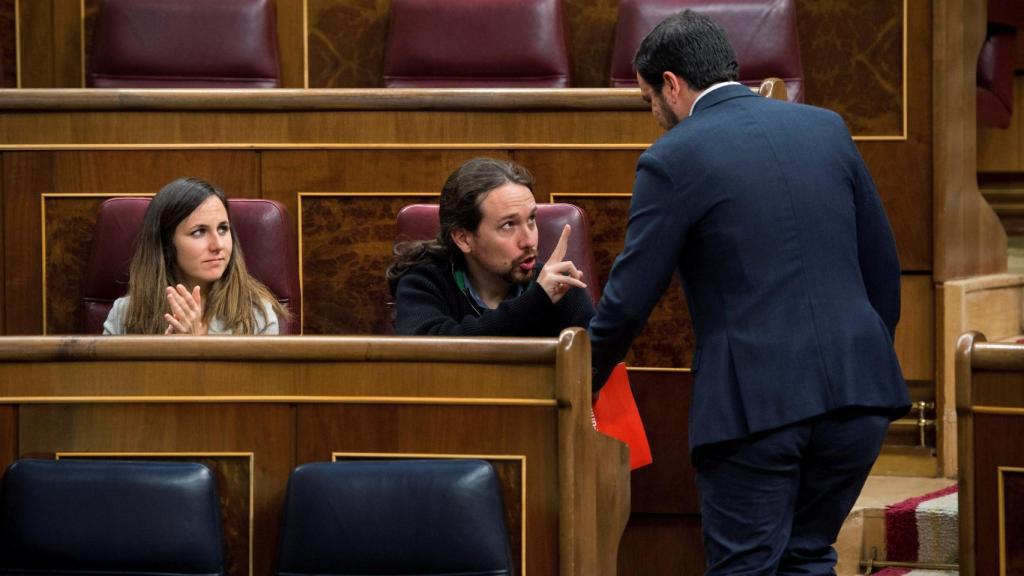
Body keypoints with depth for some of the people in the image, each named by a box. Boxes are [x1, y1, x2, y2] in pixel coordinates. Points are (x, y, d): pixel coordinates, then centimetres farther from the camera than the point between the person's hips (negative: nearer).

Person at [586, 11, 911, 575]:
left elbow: (629, 299, -2)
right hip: (857, 386, 5)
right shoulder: (826, 128, 11)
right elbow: (883, 267, 14)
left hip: (756, 402, -5)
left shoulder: (673, 159, -4)